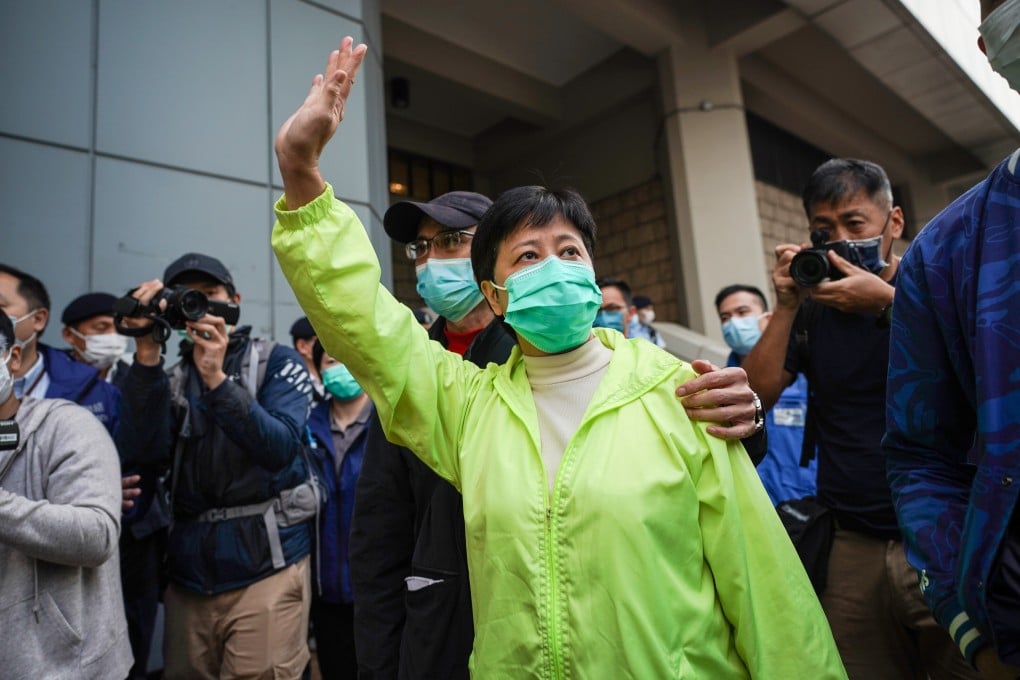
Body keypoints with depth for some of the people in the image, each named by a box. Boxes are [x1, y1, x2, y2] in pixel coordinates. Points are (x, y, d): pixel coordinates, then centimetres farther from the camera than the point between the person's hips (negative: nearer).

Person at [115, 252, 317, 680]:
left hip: (266, 567, -3)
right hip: (188, 574, 4)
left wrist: (217, 380, -24)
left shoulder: (278, 361, -1)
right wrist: (147, 353, -15)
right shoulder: (171, 376, 10)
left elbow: (280, 448, -15)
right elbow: (146, 450, -8)